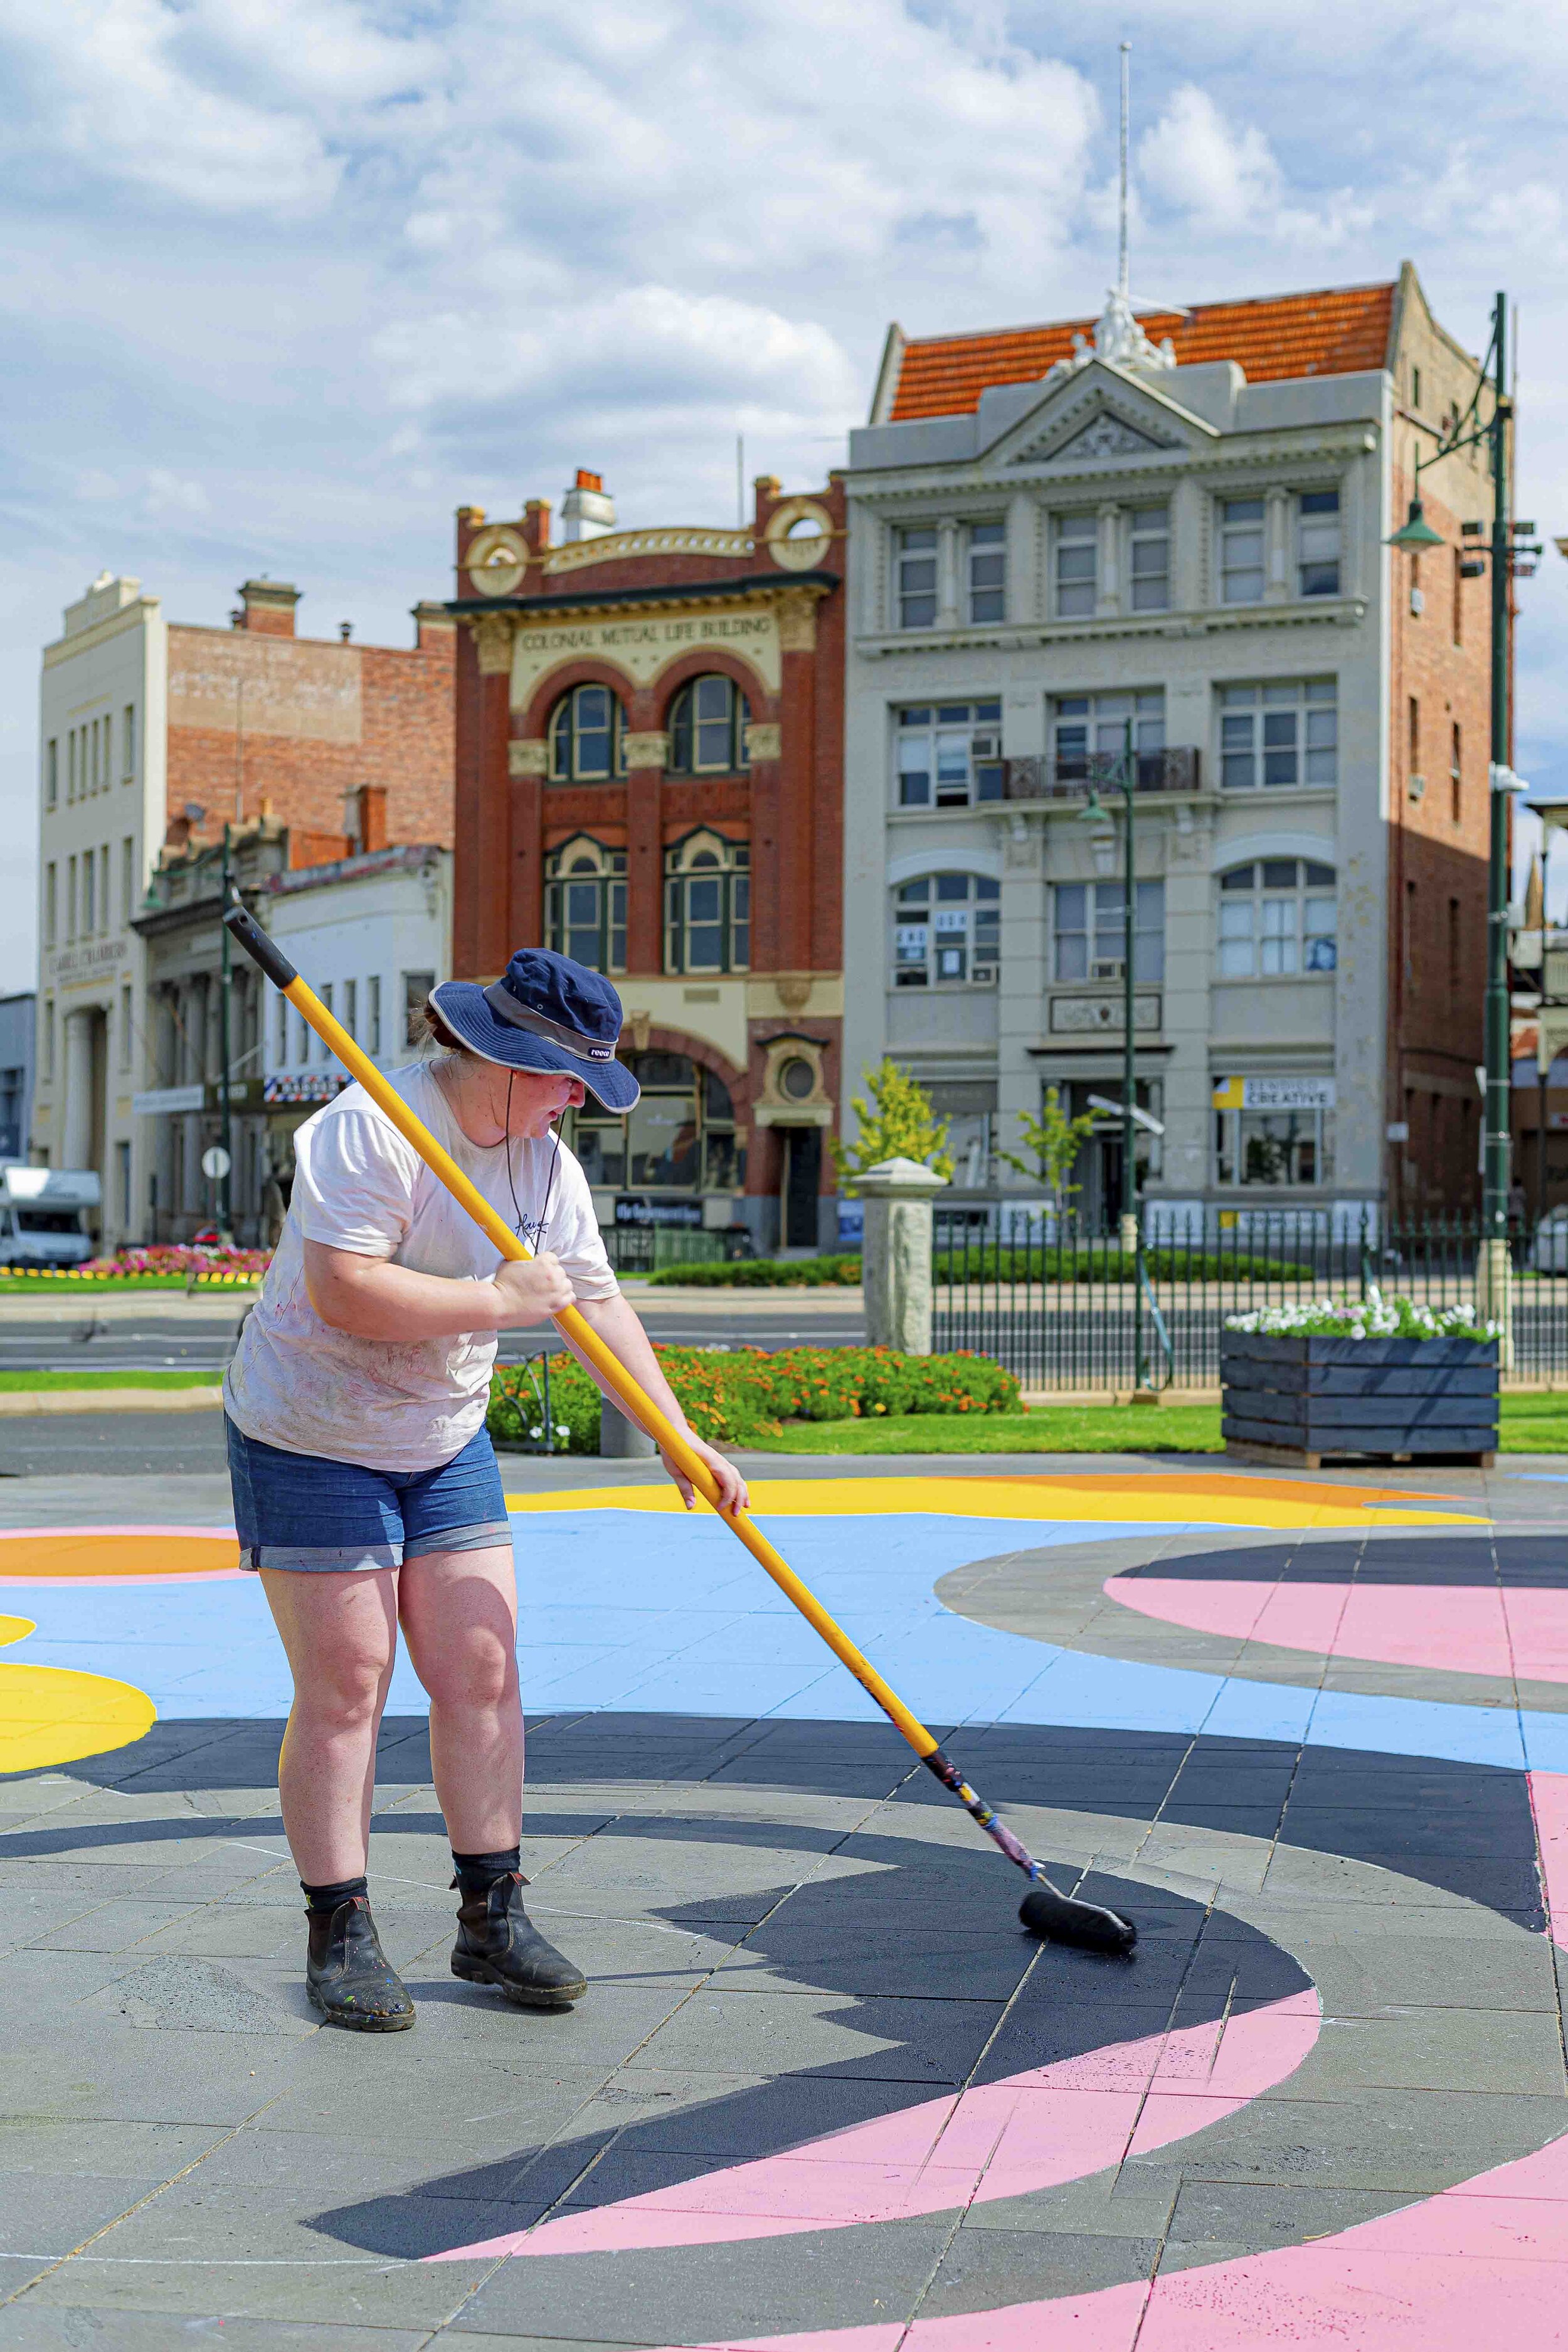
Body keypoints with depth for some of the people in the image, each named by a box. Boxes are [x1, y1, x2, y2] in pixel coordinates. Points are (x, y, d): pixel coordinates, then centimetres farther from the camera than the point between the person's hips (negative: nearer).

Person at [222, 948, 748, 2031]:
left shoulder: (546, 1162, 2)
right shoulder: (373, 1128, -22)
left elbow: (601, 1303, 4)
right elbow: (344, 1293, -32)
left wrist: (680, 1439, -3)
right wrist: (500, 1300, -27)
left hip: (446, 1444, 7)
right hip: (312, 1442, -7)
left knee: (483, 1674, 3)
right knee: (344, 1689, -6)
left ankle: (492, 1918, 12)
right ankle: (340, 1937, 5)